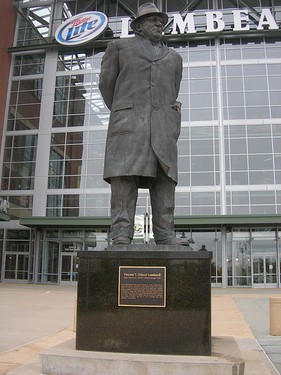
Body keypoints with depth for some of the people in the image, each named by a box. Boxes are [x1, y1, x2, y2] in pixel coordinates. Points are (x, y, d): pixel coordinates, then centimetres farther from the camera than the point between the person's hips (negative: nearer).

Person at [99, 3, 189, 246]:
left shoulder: (174, 58, 29)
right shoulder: (119, 46, 19)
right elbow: (106, 84, 17)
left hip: (163, 126, 3)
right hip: (128, 121, -3)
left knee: (164, 176, -10)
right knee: (124, 174, -15)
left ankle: (165, 236, -13)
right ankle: (121, 235, -18)